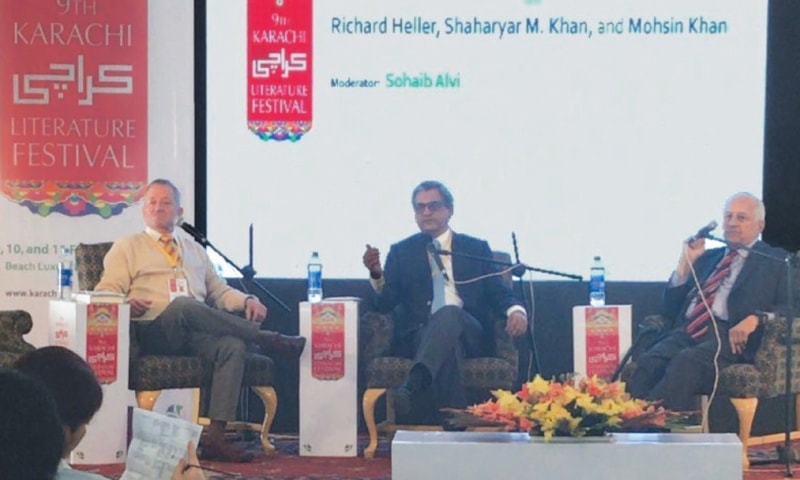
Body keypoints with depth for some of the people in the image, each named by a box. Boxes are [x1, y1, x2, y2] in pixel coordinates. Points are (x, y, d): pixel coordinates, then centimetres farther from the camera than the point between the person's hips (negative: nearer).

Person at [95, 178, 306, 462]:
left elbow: (219, 292, 28)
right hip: (154, 332, -4)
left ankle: (215, 437, -38)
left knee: (234, 346, -30)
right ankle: (269, 340, -29)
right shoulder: (127, 248, 18)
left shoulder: (195, 250, 32)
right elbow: (106, 292, 6)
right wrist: (127, 303, -17)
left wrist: (247, 301, 6)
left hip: (196, 335, 4)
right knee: (184, 305, -38)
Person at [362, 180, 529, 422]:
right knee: (447, 343, -38)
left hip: (470, 335, 0)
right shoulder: (401, 252, 18)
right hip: (418, 336, 0)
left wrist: (515, 310, -12)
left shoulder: (476, 248, 19)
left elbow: (498, 292, 12)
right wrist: (376, 274, -14)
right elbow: (385, 303, 8)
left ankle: (410, 389, -58)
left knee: (449, 313, -38)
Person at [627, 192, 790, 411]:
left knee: (686, 362, -37)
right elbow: (671, 310, 24)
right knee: (647, 363, -30)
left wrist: (756, 318, -16)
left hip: (730, 336, -4)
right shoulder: (706, 257, 30)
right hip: (685, 333, 4)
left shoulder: (775, 260, 16)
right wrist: (685, 263, 12)